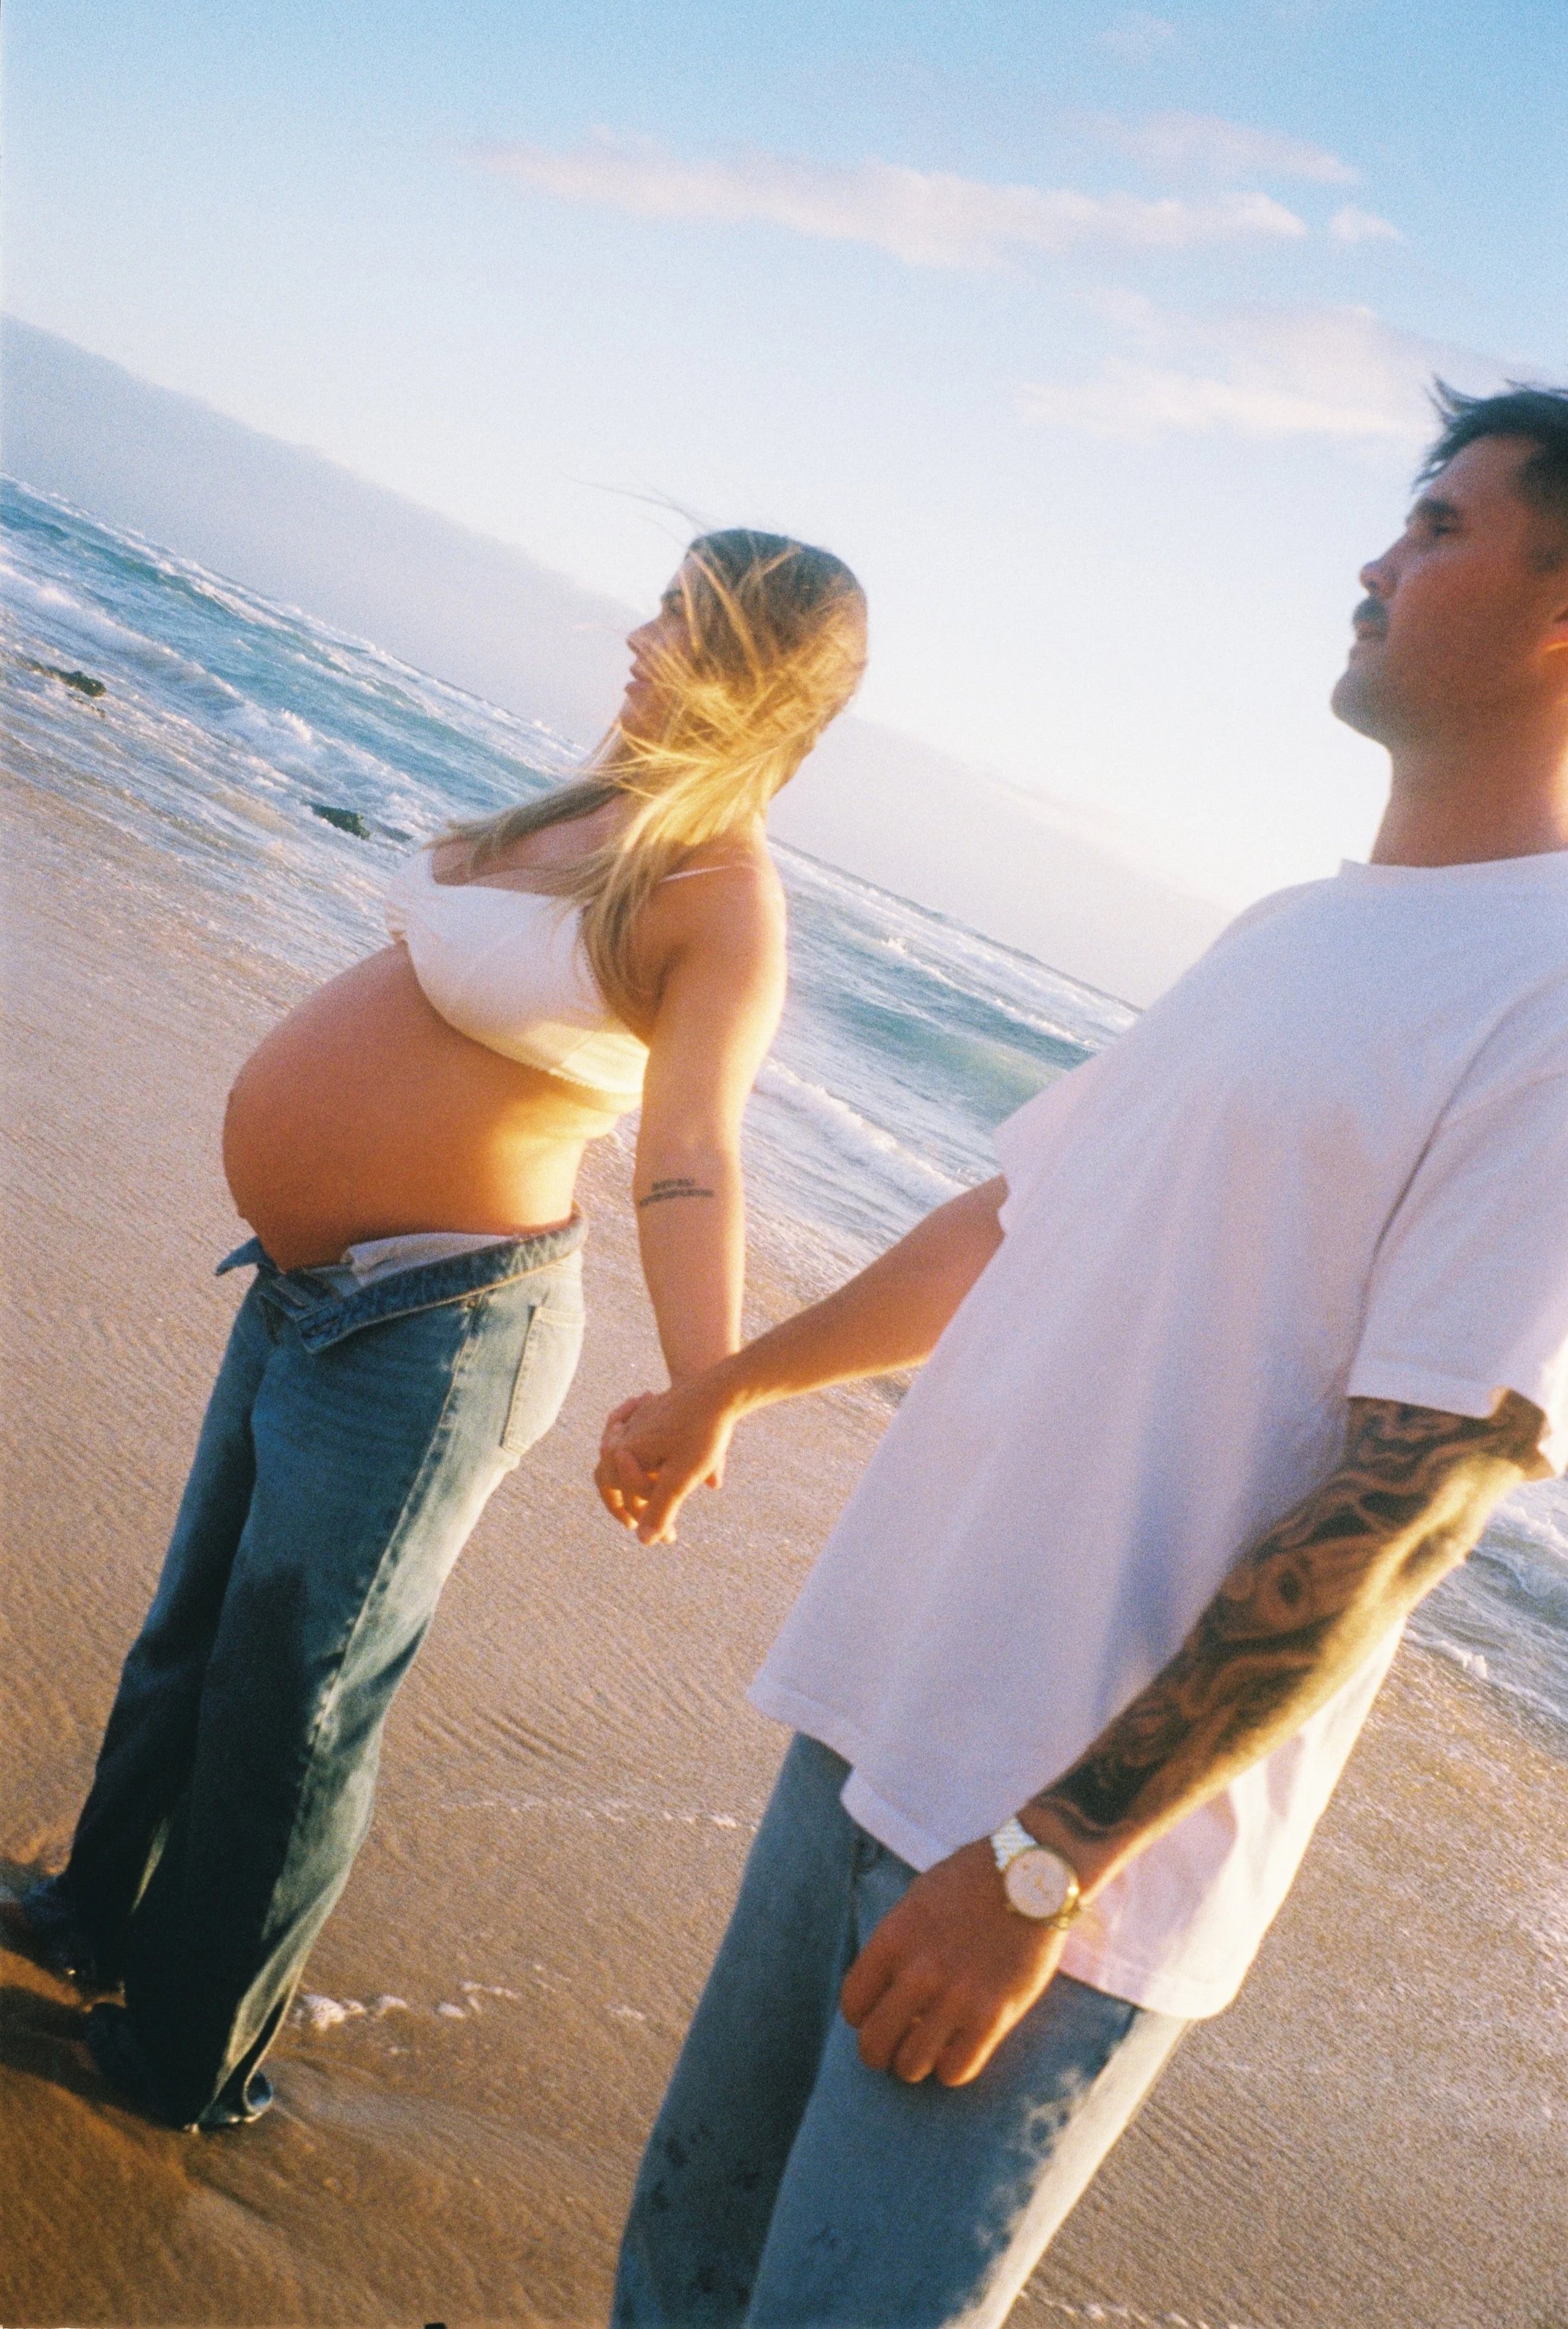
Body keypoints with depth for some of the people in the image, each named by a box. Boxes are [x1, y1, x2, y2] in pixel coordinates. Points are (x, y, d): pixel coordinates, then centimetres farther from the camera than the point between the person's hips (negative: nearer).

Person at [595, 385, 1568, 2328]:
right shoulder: (1290, 935, 11)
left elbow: (1398, 1513, -21)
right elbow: (1014, 1216, 20)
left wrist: (1040, 1869, -20)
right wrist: (727, 1391, 28)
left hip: (1079, 1843, -7)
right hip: (877, 1720, 8)